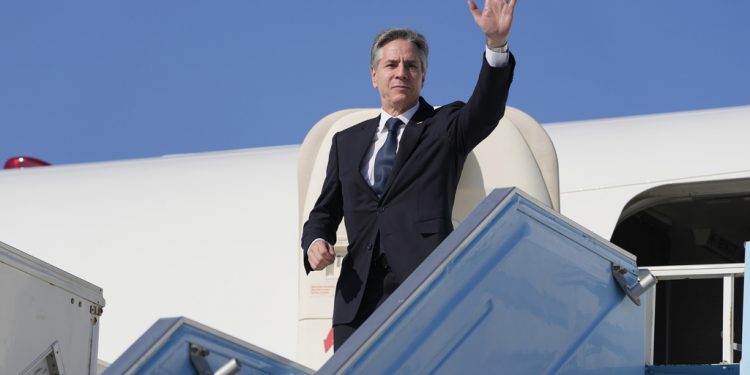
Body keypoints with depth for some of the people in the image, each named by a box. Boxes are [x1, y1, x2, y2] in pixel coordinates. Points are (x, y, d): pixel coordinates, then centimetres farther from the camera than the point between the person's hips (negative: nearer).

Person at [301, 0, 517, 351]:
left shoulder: (445, 127, 13)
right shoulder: (347, 141, 23)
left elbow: (486, 108, -8)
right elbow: (324, 212, 25)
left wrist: (497, 43, -25)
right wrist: (315, 242, 1)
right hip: (359, 294, 4)